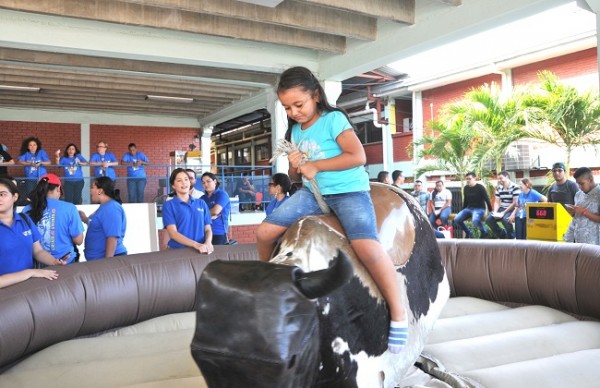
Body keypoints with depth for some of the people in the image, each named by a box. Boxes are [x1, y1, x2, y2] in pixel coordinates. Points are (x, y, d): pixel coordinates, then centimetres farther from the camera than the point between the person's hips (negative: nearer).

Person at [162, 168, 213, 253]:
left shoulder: (201, 203, 11)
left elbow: (208, 229, 9)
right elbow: (173, 233, -7)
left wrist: (208, 243, -11)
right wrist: (196, 245, -18)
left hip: (201, 250, 3)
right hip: (178, 251, -3)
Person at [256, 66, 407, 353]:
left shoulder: (333, 119, -5)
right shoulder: (295, 131, 14)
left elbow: (358, 156, -16)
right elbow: (296, 177, 20)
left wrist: (316, 165, -14)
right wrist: (295, 167, -4)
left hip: (348, 191, -6)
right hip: (312, 193, 6)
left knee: (366, 245, -31)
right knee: (265, 232, -9)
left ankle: (398, 314, -17)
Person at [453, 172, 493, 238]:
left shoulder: (480, 187, -9)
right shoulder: (466, 188, 8)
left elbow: (487, 199, -8)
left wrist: (490, 211, -9)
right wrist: (462, 211, 18)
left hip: (479, 208, -6)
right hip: (469, 208, 6)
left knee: (475, 221, -37)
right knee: (456, 220, -16)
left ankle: (484, 232, -5)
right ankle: (469, 233, 6)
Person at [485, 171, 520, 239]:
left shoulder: (515, 187, -12)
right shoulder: (498, 188, 9)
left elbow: (515, 203, -16)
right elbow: (497, 202, 9)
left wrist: (503, 213, -19)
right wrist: (495, 212, -11)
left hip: (512, 210, -7)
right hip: (502, 208, 7)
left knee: (505, 219, -35)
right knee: (488, 219, -10)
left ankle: (511, 237, -7)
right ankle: (502, 235, 11)